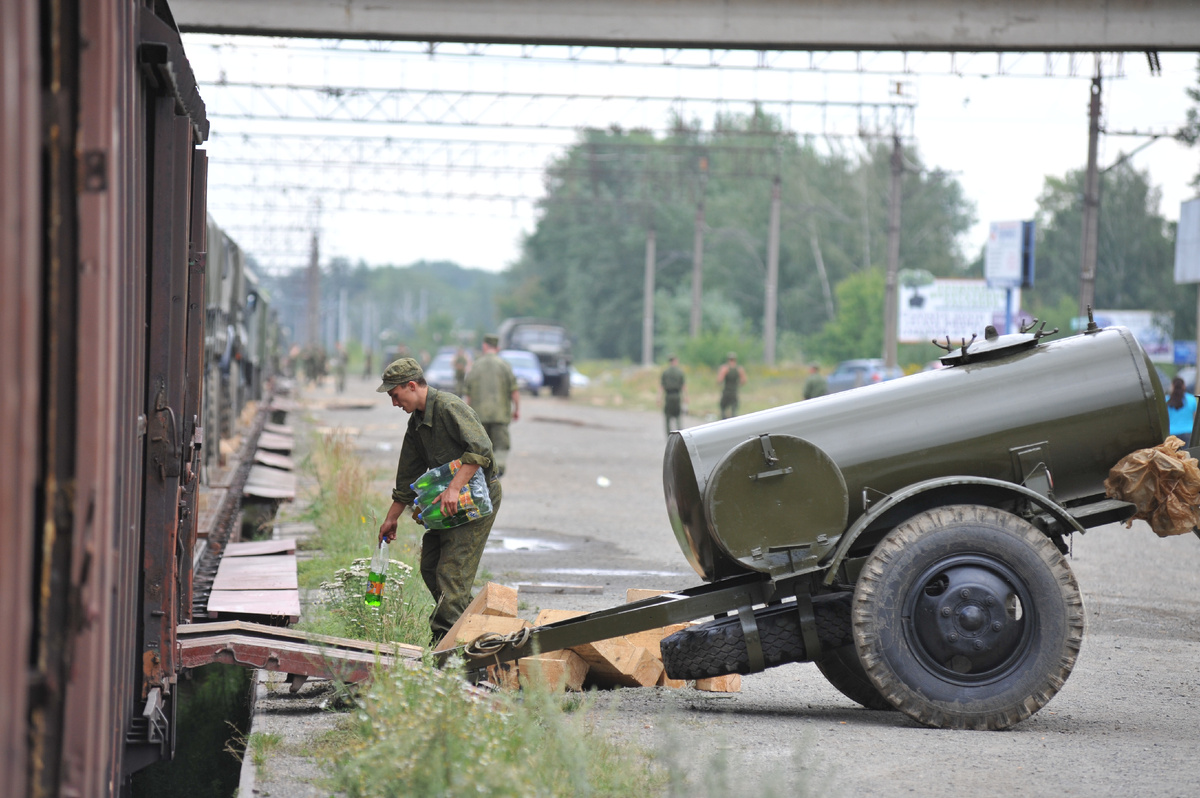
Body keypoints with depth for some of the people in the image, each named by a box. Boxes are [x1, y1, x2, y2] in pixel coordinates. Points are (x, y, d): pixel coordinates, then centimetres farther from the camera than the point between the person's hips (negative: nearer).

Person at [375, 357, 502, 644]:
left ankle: (444, 640, -15)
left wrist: (454, 489, -31)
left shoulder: (449, 407, -17)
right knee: (430, 567, 8)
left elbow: (480, 448, -27)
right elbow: (408, 475, 21)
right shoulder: (417, 422, 13)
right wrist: (391, 518, 23)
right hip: (450, 502, 10)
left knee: (451, 572, -14)